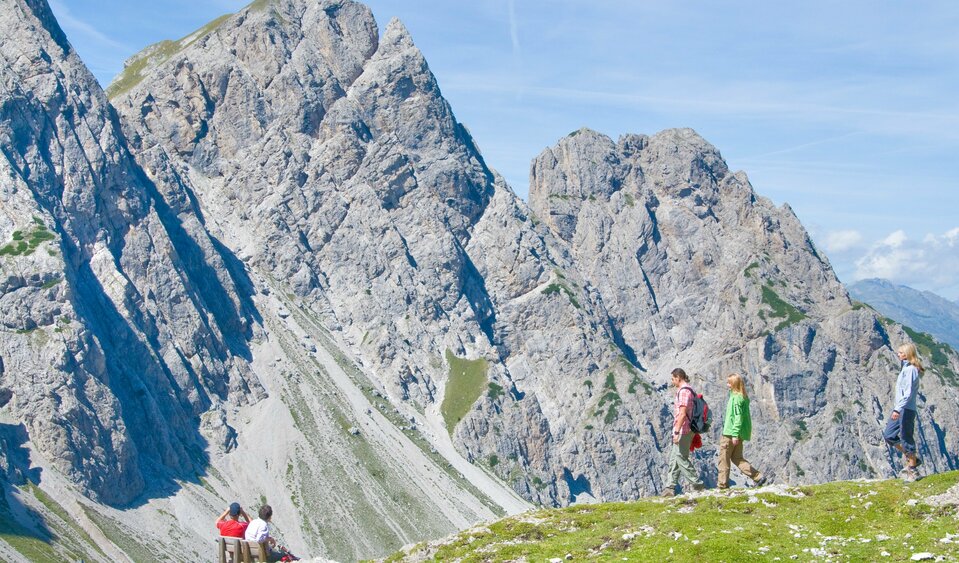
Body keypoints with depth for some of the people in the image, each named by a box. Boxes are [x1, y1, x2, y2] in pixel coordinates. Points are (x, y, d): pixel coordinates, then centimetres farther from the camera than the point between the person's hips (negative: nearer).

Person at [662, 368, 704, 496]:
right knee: (674, 459, 9)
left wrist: (677, 432, -24)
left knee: (681, 458, -5)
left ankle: (697, 484, -1)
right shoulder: (687, 390, 17)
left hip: (683, 430, -10)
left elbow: (682, 413, -23)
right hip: (685, 431, 10)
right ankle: (670, 488, 9)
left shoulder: (684, 391, -16)